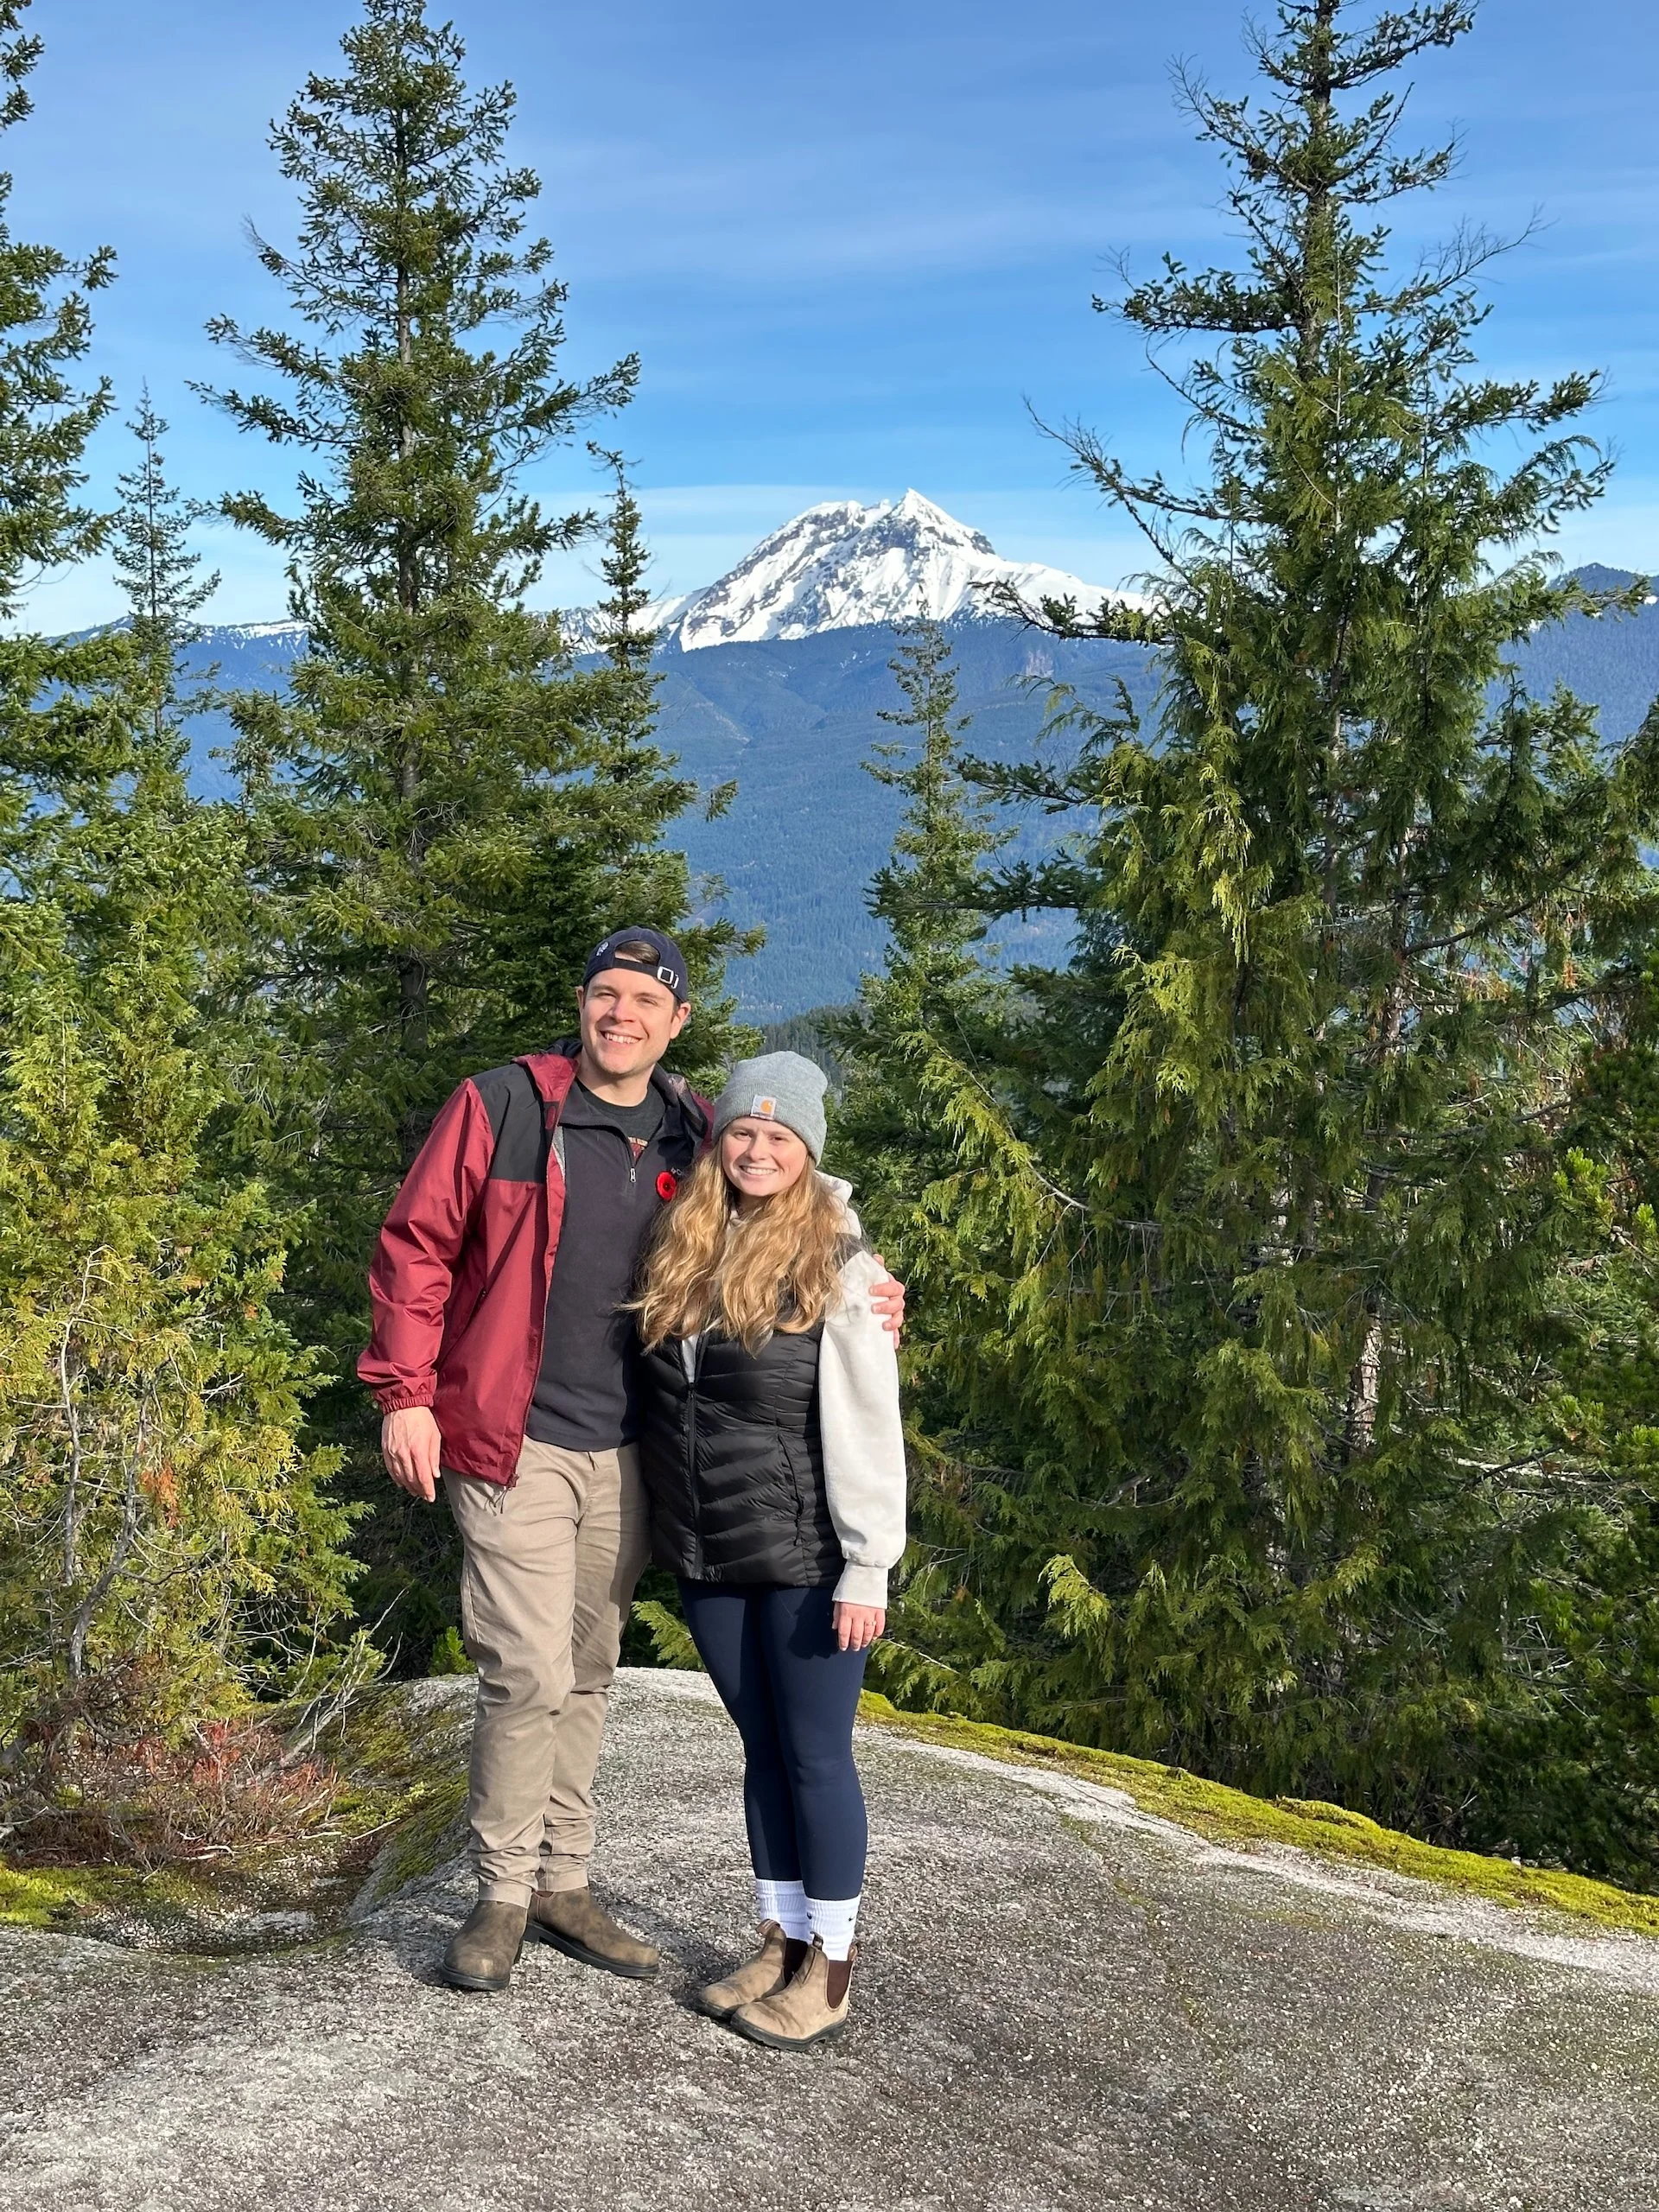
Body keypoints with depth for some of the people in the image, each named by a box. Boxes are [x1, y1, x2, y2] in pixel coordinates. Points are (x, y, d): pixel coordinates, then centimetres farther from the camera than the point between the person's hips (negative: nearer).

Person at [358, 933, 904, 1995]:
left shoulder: (695, 1134, 6)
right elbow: (417, 1247, -4)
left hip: (627, 1452, 5)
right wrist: (406, 1395, -10)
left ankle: (564, 1883, 28)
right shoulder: (504, 1104, -6)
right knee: (532, 1672, -7)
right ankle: (504, 1896, 12)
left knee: (588, 1673, 14)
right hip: (515, 1441, -4)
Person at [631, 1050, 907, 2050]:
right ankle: (780, 1940, 27)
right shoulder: (684, 1255, 7)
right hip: (710, 1561, 5)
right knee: (763, 1749, 15)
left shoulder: (841, 1267, -10)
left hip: (805, 1560, -5)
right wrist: (670, 1533, 6)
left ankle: (831, 1963, 18)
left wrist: (867, 1568, -15)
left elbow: (868, 1428, -12)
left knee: (816, 1755, 4)